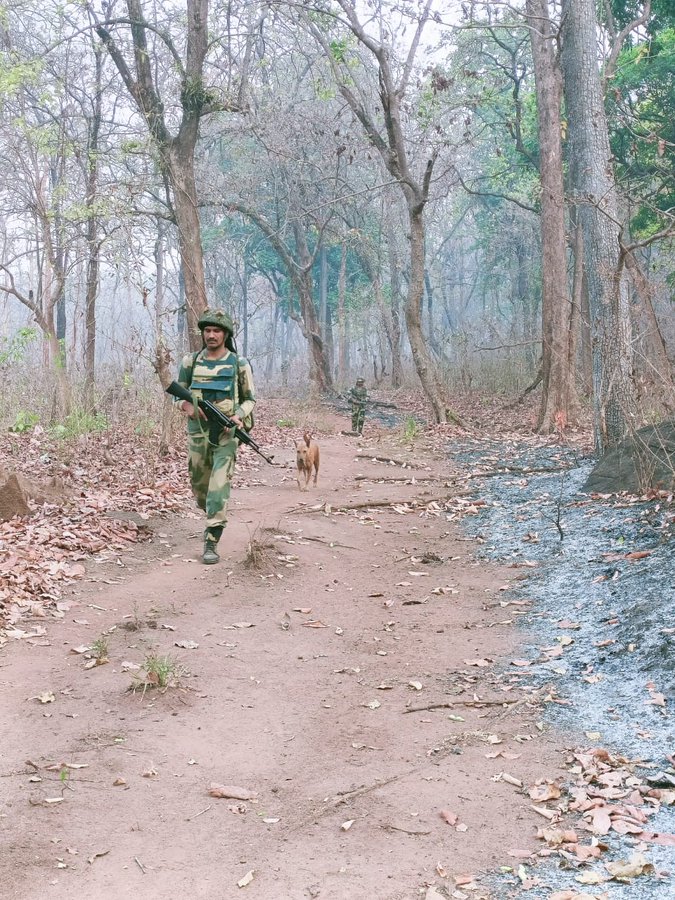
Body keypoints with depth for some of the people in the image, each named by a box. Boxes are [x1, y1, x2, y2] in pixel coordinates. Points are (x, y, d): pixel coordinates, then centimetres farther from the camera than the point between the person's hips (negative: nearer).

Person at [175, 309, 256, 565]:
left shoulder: (239, 364, -1)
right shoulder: (191, 362, 5)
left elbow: (249, 399, 6)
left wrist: (238, 416, -14)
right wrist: (187, 406, -10)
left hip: (226, 433, -3)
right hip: (197, 431, 3)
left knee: (219, 486, -13)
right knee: (199, 486, 13)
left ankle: (212, 541, -12)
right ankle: (213, 519, 43)